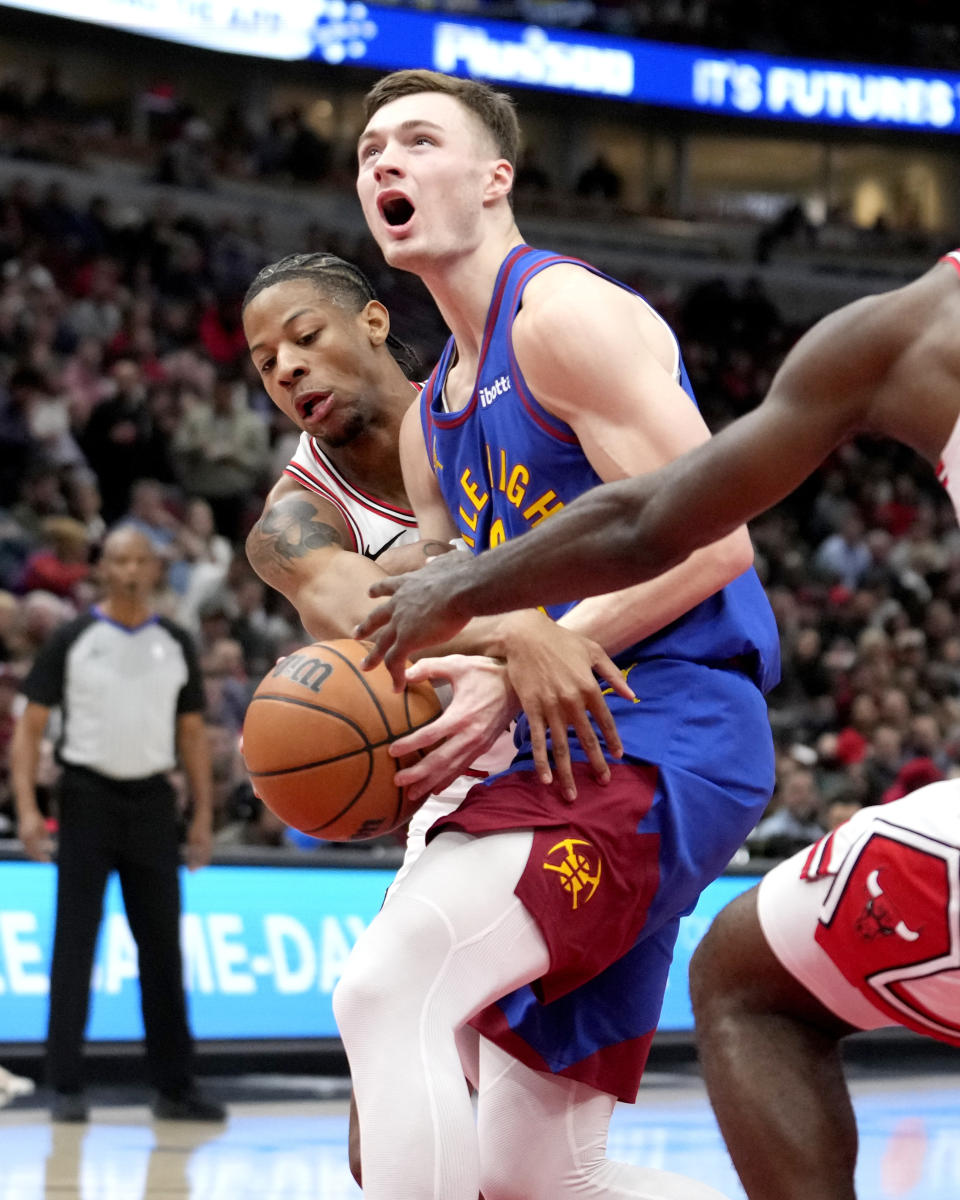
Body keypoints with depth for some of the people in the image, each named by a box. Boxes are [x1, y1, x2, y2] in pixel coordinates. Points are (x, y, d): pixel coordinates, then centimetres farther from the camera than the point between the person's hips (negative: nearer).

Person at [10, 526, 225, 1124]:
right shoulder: (73, 641, -1)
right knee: (74, 944, -3)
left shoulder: (176, 645, 9)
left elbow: (193, 732, 13)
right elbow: (31, 725, -1)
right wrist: (27, 808, -11)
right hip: (88, 796, -3)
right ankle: (67, 1086, 1)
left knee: (163, 945, 5)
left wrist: (204, 815, 6)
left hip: (152, 799, 3)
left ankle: (175, 1086, 12)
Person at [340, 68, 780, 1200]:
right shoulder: (431, 418, 22)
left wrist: (524, 664, -21)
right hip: (567, 757, 10)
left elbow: (709, 542, -15)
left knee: (387, 989, -26)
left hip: (658, 734, -10)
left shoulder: (566, 313, -6)